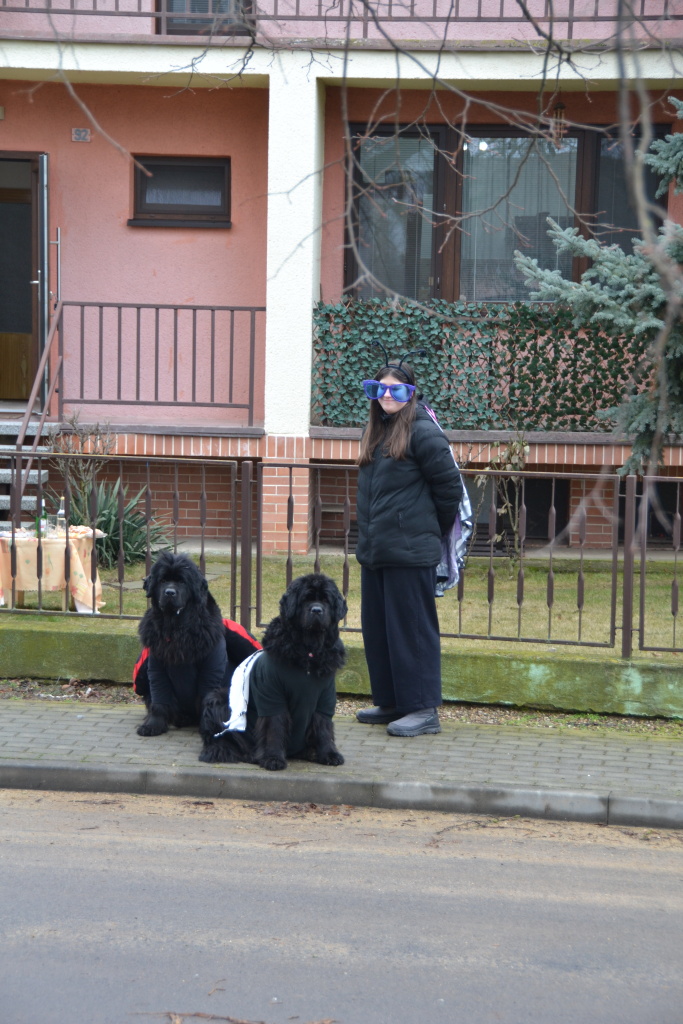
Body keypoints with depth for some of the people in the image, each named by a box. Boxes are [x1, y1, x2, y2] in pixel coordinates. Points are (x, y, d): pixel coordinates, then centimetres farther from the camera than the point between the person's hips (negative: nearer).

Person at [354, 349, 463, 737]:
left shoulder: (422, 432, -11)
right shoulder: (378, 432, 15)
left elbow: (450, 485, -9)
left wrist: (435, 529, 2)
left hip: (410, 553, -9)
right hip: (375, 551, 9)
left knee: (411, 629, -5)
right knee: (377, 629, 13)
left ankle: (424, 710, 0)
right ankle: (390, 703, 23)